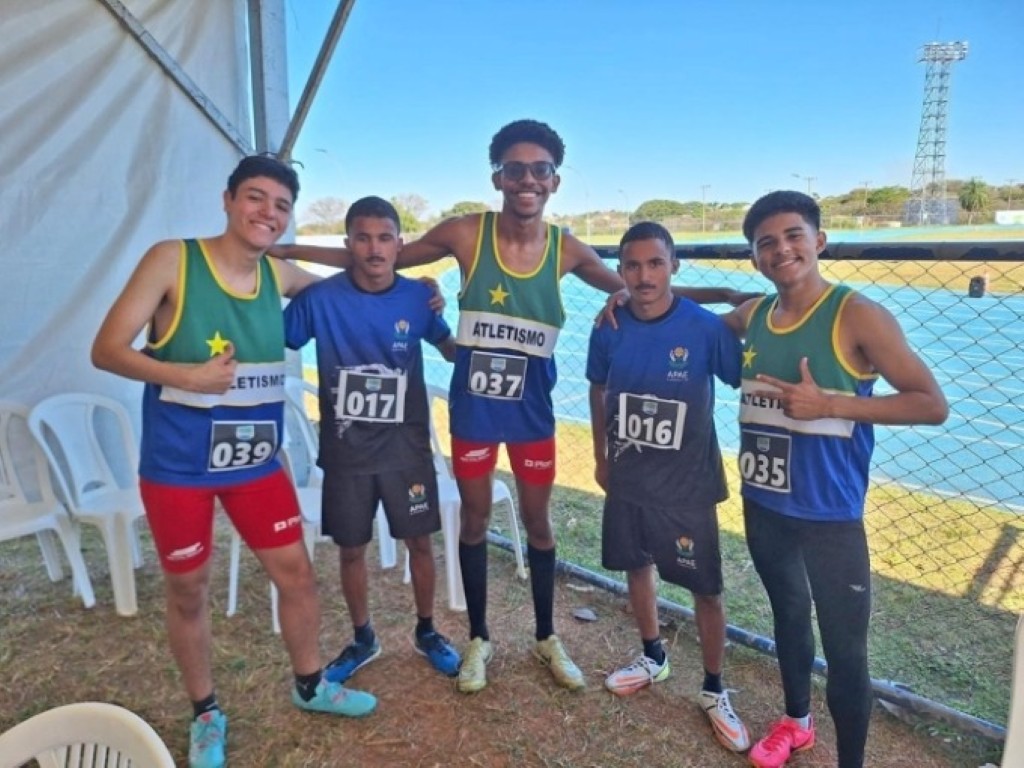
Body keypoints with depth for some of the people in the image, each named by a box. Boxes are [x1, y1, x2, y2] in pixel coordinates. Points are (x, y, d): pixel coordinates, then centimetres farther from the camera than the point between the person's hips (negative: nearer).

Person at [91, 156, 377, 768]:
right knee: (188, 591, 12)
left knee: (296, 571, 11)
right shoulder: (172, 260, -12)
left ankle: (311, 685, 36)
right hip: (177, 467, -4)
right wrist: (186, 376, -26)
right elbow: (106, 350, -12)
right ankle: (206, 713, 36)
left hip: (257, 463, 4)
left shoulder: (279, 275, 1)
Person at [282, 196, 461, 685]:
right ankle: (363, 640, 35)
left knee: (419, 541, 11)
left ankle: (426, 632, 35)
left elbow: (453, 350, 10)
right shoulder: (320, 299, -10)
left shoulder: (418, 297, -5)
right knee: (352, 549, 13)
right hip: (346, 452, 0)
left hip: (406, 447, 1)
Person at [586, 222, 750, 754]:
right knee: (636, 567, 19)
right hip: (627, 477, 4)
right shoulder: (608, 329, -7)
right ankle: (653, 657, 45)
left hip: (687, 483, -3)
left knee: (706, 589, 5)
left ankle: (714, 692, 29)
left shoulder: (706, 328, -18)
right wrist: (600, 457, 13)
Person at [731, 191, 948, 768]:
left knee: (845, 649, 5)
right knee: (788, 613, 24)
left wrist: (830, 404, -23)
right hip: (762, 505, 5)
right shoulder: (751, 316, 2)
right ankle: (796, 721, 47)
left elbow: (933, 405, -14)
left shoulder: (857, 315, -13)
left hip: (830, 514, -5)